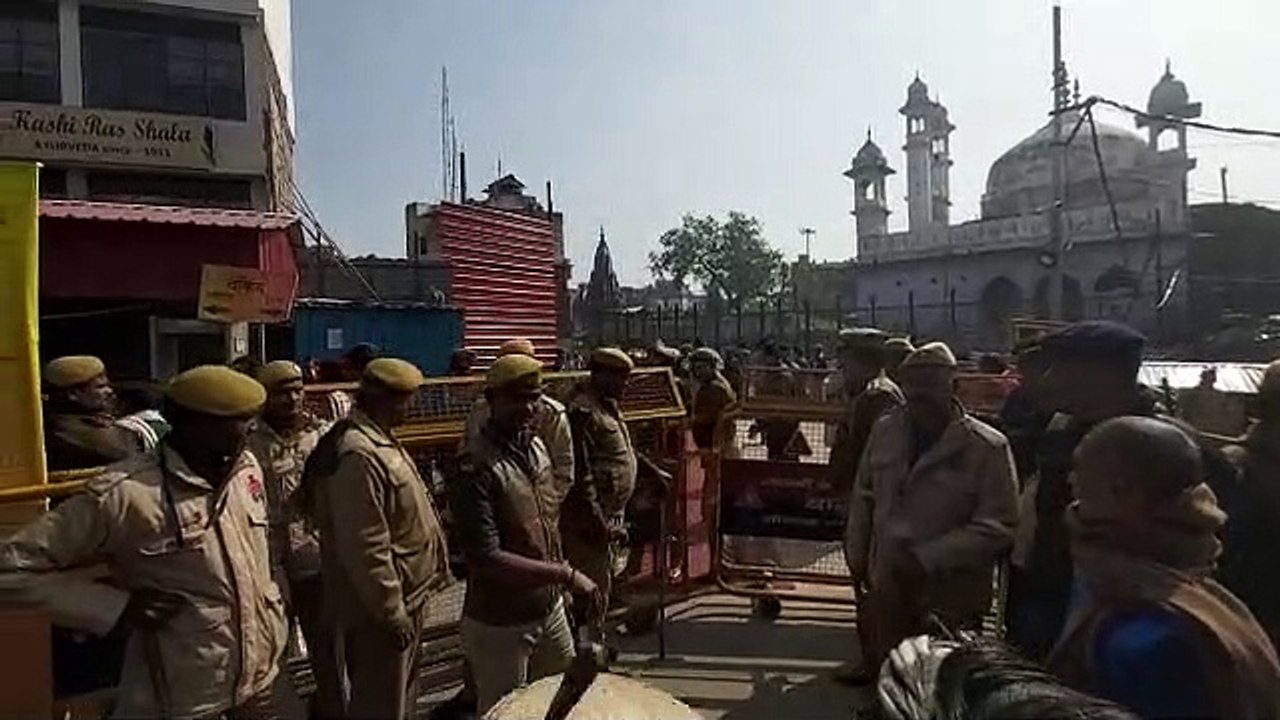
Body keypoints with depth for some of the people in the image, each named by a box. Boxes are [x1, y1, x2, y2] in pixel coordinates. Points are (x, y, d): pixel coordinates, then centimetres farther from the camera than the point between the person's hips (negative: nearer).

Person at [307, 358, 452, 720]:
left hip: (403, 596, 10)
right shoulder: (359, 455, -27)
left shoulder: (376, 439, 7)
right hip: (381, 607, -10)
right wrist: (392, 613, -21)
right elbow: (366, 548, -28)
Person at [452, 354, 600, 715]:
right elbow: (486, 560, -28)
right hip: (500, 623, -7)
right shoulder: (477, 468, -24)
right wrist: (565, 575, -26)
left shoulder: (537, 447, 1)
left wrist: (559, 587, 12)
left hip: (550, 609, 8)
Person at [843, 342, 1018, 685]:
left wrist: (925, 559, -23)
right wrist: (857, 557, 10)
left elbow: (998, 526, -17)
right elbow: (864, 496, 10)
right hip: (884, 589, 4)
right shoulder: (884, 430, 1)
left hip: (948, 601, -4)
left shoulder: (988, 447, -14)